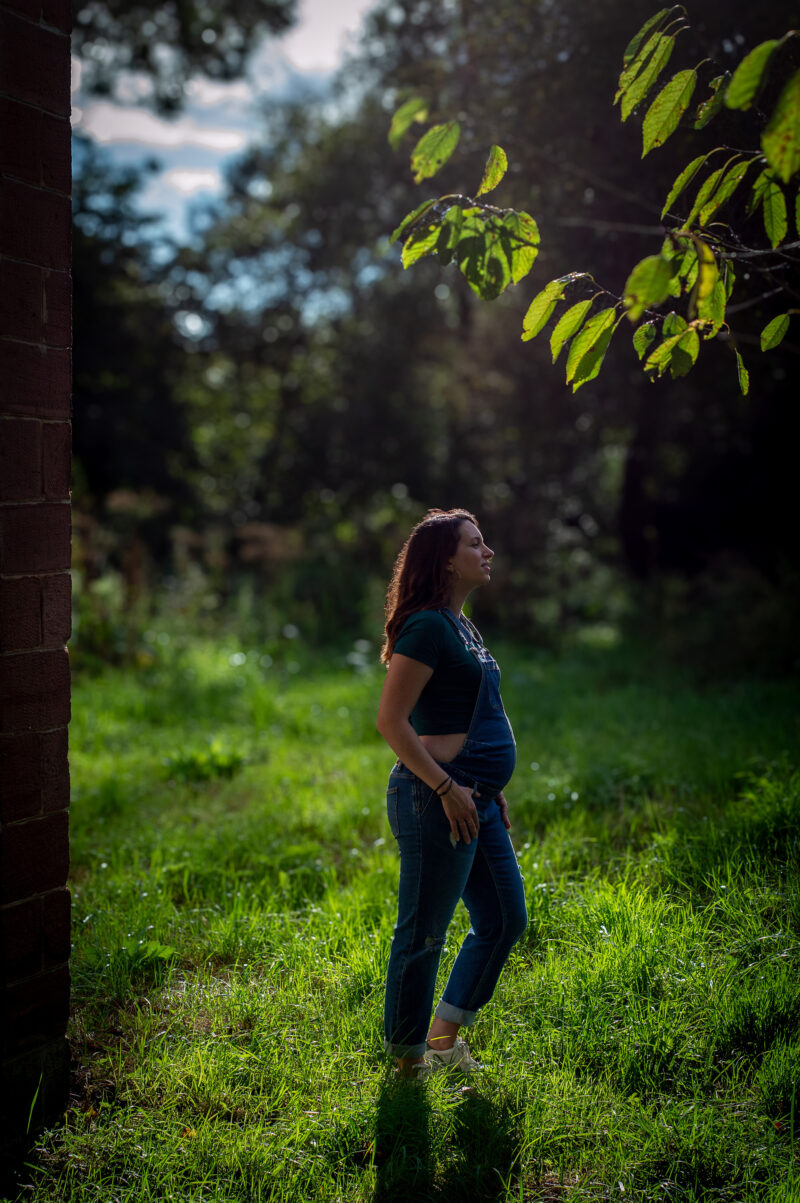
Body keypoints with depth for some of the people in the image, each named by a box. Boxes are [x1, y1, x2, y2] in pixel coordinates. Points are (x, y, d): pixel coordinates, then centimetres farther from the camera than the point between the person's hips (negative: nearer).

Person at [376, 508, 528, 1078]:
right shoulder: (427, 626, -14)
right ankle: (408, 1061, 15)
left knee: (506, 920, 15)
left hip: (474, 798, 10)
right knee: (424, 934, 1)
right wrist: (446, 787, -20)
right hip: (435, 798, -10)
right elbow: (391, 721, -19)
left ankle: (445, 1035, 28)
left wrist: (492, 786, 20)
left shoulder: (463, 626, 16)